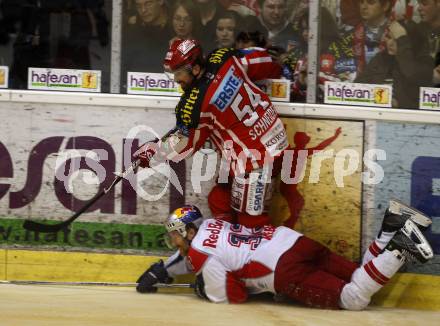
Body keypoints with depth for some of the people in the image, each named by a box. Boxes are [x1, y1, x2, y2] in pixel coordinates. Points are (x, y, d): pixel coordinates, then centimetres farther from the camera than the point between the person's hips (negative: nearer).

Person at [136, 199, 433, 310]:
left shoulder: (203, 257, -2)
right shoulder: (206, 227, 22)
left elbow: (235, 296, -2)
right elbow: (187, 256, 42)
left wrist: (205, 290, 14)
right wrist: (157, 273, 37)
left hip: (288, 272, -9)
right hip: (299, 242, 9)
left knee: (355, 299, -14)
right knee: (361, 282, 11)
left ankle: (398, 250, -25)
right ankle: (394, 228, -3)